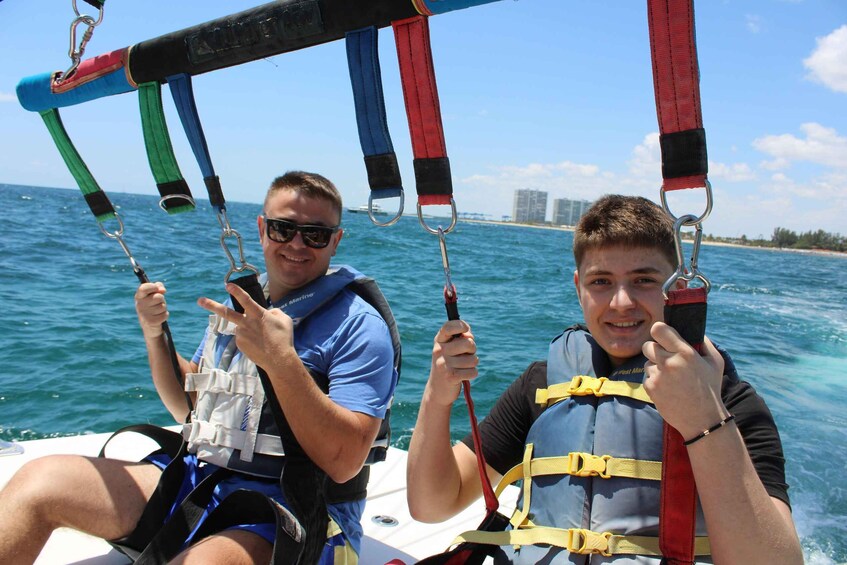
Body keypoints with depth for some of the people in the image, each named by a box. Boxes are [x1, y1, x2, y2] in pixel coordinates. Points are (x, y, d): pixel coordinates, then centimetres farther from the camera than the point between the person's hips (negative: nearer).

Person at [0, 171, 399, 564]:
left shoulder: (359, 325, -10)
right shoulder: (239, 302, 12)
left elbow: (344, 464, -20)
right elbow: (187, 409, 20)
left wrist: (281, 361, -29)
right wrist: (154, 335, 4)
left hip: (292, 514, -6)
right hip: (197, 477, 7)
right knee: (39, 479, -8)